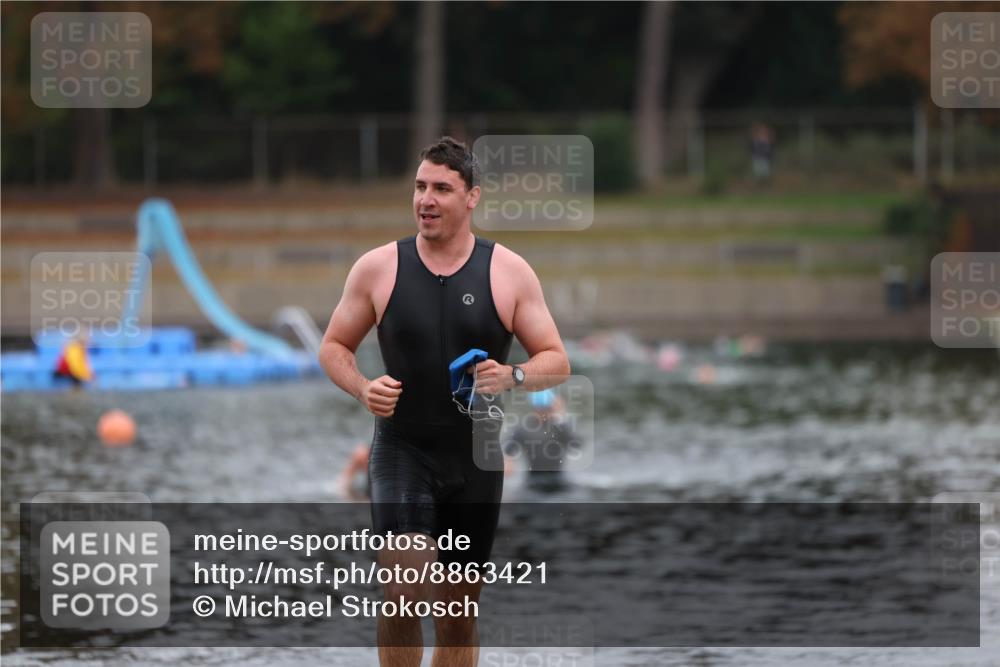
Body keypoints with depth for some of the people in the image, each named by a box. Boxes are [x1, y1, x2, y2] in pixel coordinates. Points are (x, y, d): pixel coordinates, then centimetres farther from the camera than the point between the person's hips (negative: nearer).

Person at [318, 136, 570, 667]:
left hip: (475, 460, 2)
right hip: (401, 451, -2)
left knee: (460, 615, 10)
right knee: (404, 591, -21)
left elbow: (556, 363, 2)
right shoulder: (377, 268, -1)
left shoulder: (509, 273, -1)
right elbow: (333, 347, 9)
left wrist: (513, 378, -19)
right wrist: (362, 388, -11)